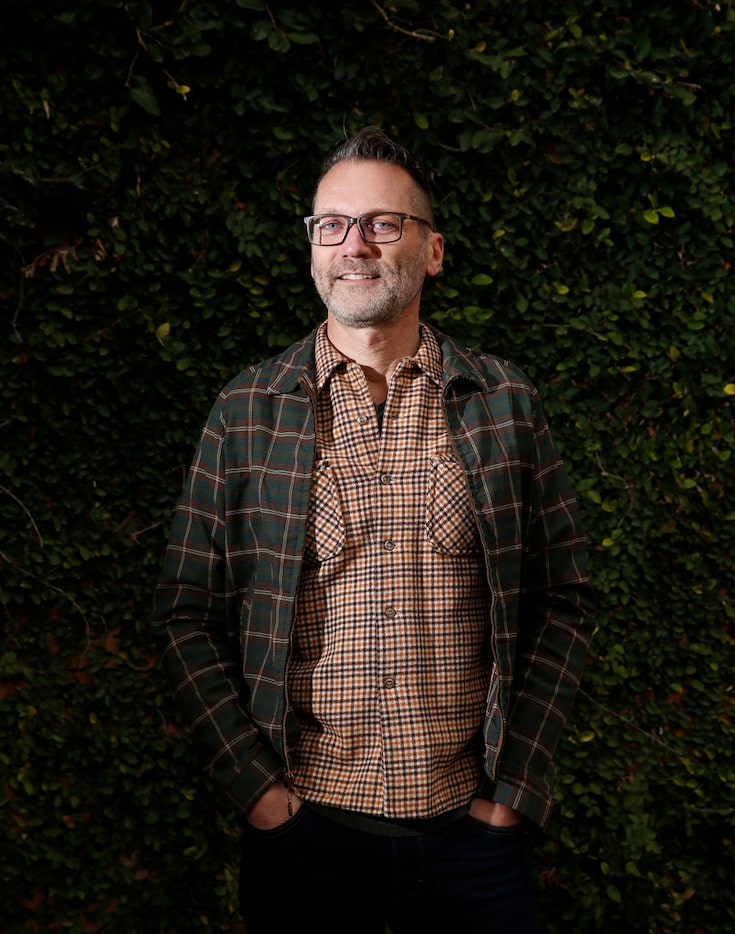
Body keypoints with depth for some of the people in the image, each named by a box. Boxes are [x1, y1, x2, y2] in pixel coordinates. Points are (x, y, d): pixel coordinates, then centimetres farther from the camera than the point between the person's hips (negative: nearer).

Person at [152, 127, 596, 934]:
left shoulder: (505, 402, 2)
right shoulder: (247, 411, 0)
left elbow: (564, 600, 4)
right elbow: (186, 613, 2)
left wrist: (516, 783, -2)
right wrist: (254, 781, -5)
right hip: (303, 826, 0)